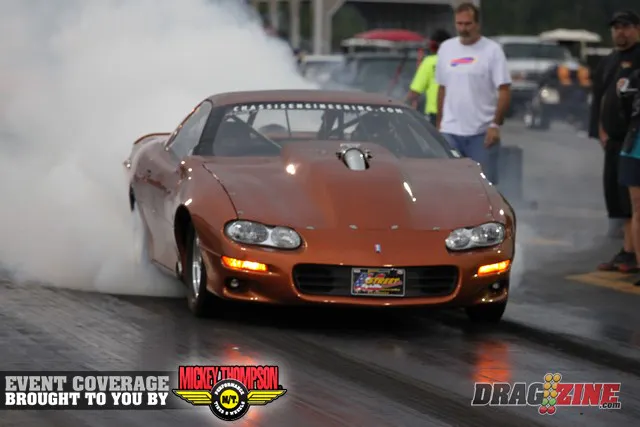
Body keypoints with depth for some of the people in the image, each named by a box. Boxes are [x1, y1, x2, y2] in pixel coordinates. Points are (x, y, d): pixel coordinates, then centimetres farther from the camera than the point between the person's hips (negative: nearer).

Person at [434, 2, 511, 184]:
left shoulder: (492, 50, -5)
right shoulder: (446, 48, 10)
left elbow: (504, 91, -8)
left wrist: (496, 124, -16)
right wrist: (439, 122, 14)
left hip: (482, 133, -4)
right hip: (450, 131, 4)